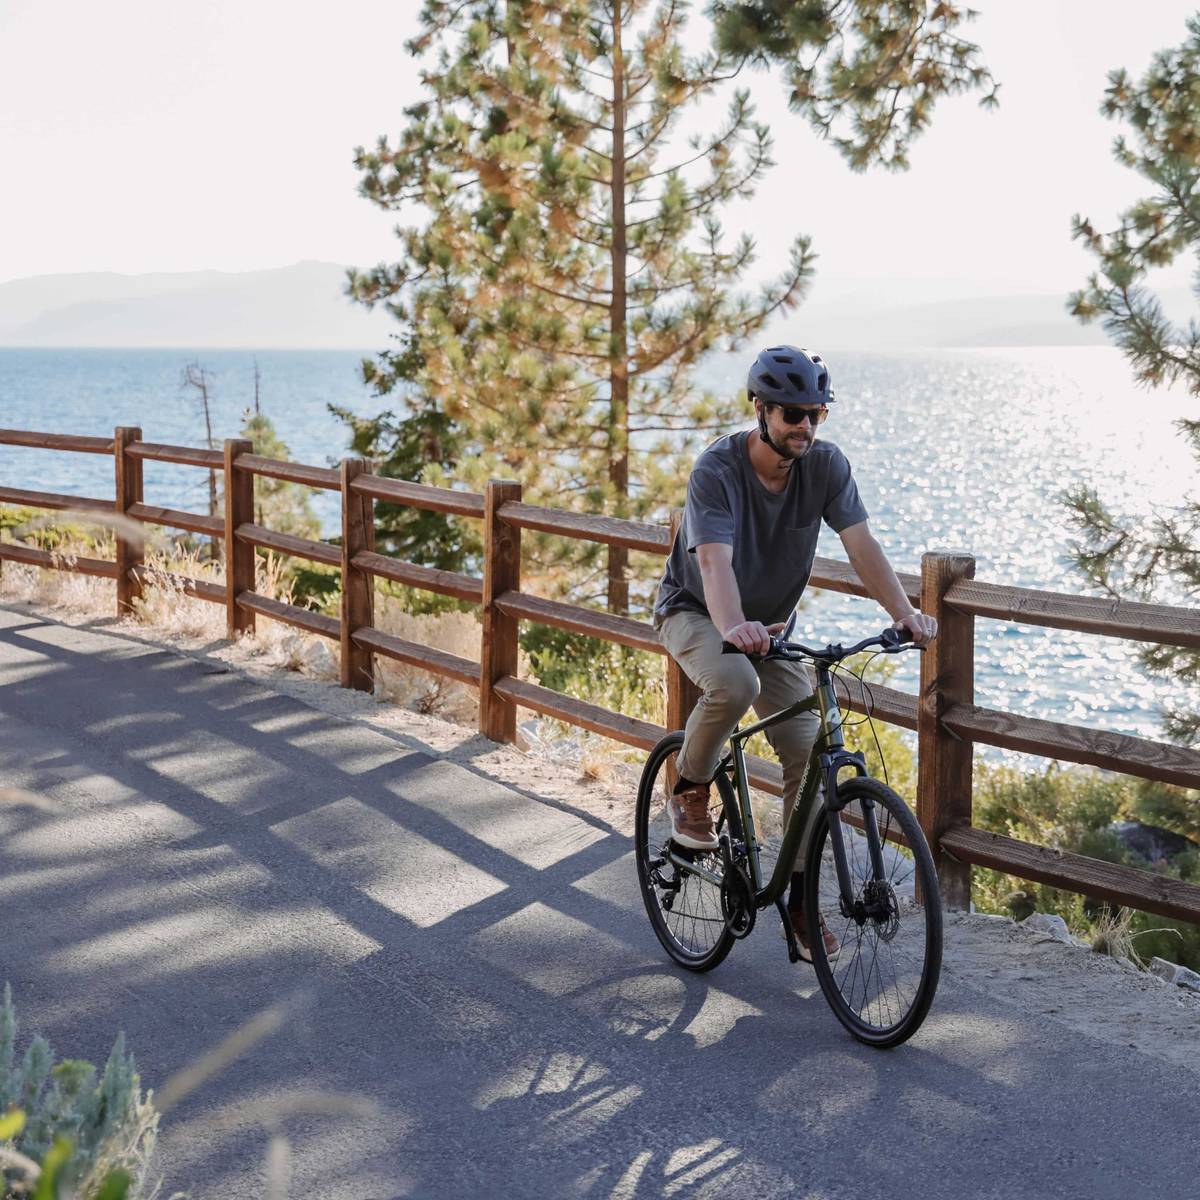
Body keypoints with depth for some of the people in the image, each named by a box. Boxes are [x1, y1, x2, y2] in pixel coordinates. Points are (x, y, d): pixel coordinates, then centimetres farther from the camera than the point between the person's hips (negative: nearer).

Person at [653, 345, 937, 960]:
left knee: (810, 754, -8)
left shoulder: (826, 465, -14)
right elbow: (715, 561, -41)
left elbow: (861, 544, -23)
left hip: (770, 621, 5)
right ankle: (690, 791, -9)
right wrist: (734, 627, -61)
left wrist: (904, 612, -39)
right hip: (695, 612, -4)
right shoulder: (717, 469, -27)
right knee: (736, 683, -38)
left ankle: (802, 898, 4)